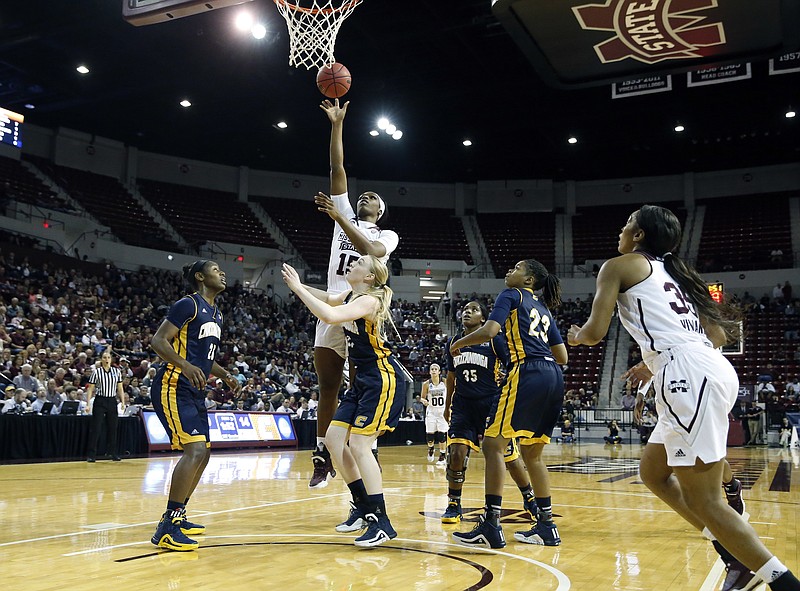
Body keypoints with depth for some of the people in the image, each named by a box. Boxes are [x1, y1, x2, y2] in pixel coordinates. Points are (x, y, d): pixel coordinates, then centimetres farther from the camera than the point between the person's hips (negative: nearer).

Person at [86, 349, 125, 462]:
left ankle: (112, 453, 17)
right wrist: (88, 403, -9)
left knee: (112, 428, 6)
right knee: (95, 428, -4)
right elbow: (90, 388, -1)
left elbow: (120, 388, 9)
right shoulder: (96, 371, -2)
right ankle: (91, 455, 0)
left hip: (112, 402, 3)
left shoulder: (116, 371, 6)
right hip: (99, 401, -3)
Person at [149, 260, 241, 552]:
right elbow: (158, 341, -18)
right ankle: (167, 528, -18)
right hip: (173, 387, -10)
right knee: (195, 449, -21)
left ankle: (177, 516, 26)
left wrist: (225, 376, 15)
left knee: (202, 454, 13)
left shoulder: (216, 314, 18)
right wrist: (186, 366, -32)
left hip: (194, 391, 10)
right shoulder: (188, 304, -10)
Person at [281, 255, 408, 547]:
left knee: (359, 445, -13)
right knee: (333, 439, 7)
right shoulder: (350, 296, 8)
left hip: (384, 379, -10)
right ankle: (363, 506, 20)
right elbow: (328, 299, 30)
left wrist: (298, 288, -26)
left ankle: (381, 522, -5)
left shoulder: (369, 300, -19)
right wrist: (298, 285, 14)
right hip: (363, 380, 10)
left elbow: (330, 316, -36)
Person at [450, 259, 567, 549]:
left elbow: (488, 331, -11)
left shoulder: (511, 295, 5)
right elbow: (562, 356, 22)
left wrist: (458, 343, 5)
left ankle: (491, 527, -11)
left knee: (493, 443, -7)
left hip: (529, 374, -8)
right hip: (554, 377, 9)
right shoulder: (543, 309, 26)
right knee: (531, 452, 17)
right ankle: (546, 526, 20)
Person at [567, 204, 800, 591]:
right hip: (711, 371, 9)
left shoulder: (619, 266, 6)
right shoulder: (672, 271, 27)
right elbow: (719, 335, 27)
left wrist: (576, 336, 21)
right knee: (653, 473, 20)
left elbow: (595, 332, -3)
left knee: (704, 501, -4)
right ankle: (737, 557, 18)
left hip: (691, 378, -9)